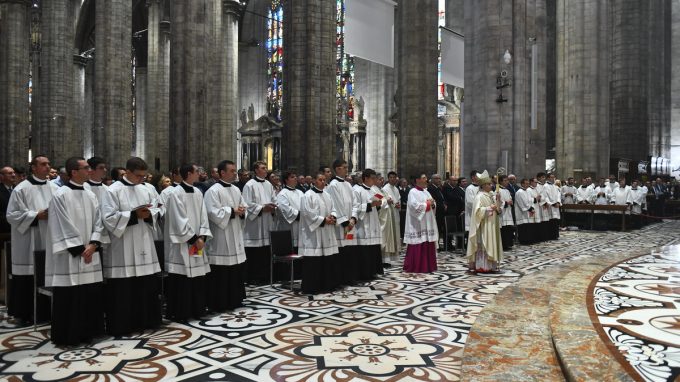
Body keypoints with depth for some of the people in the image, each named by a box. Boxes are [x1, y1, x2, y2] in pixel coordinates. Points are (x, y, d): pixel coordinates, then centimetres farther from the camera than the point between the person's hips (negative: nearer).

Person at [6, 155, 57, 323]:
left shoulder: (54, 188, 9)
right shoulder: (21, 189, -4)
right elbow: (12, 215, -6)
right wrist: (37, 216, -14)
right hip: (29, 243, -4)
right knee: (29, 279, 1)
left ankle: (45, 311, 19)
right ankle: (26, 313, 14)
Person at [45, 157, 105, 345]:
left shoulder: (91, 195, 11)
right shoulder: (60, 195, -9)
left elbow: (98, 223, 9)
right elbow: (63, 227, -12)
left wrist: (93, 245, -5)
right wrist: (80, 249, -12)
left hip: (90, 254, 6)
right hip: (70, 256, -6)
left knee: (90, 294, 9)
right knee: (69, 297, 0)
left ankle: (87, 332, 22)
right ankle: (66, 336, 12)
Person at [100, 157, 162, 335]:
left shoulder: (145, 190, 12)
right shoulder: (113, 191, -6)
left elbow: (157, 212, 13)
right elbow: (109, 218, -13)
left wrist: (148, 215, -9)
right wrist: (134, 215, -18)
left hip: (143, 246, 6)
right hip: (123, 250, -6)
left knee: (146, 286, 10)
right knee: (123, 290, 0)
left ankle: (145, 320, 23)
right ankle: (121, 326, 12)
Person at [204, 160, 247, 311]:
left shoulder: (236, 190, 13)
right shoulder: (213, 191, -10)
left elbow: (244, 207, 18)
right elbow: (213, 213, -18)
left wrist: (242, 211, -4)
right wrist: (232, 211, -13)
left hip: (236, 237, 8)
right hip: (221, 239, -7)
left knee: (236, 271, 12)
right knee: (220, 274, -2)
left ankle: (235, 300, 23)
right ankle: (218, 303, 8)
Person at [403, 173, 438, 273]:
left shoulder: (426, 192, 17)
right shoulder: (413, 192, -8)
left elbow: (432, 204, 18)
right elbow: (414, 206, -20)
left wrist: (432, 204, -4)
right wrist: (426, 204, -12)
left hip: (427, 224, 8)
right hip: (417, 225, -8)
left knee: (428, 246, 8)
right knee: (417, 247, -7)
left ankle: (427, 265, 16)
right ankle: (414, 267, 0)